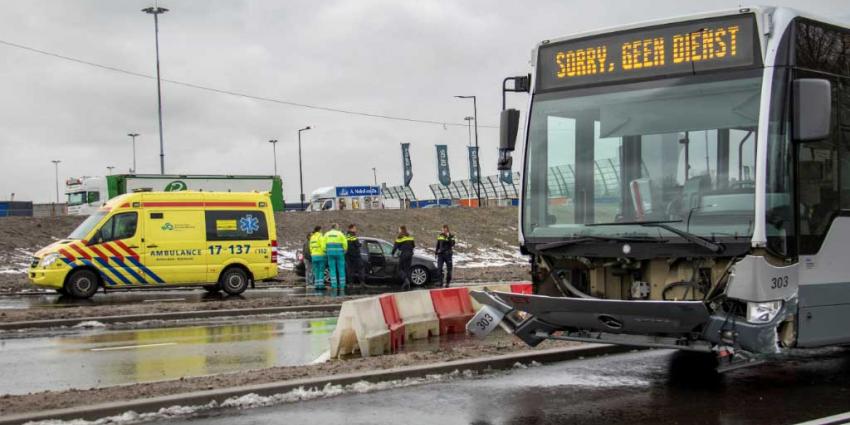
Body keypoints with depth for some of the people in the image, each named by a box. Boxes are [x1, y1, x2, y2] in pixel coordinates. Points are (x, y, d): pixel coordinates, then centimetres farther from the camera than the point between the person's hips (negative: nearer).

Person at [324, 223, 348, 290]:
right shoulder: (340, 233, 0)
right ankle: (342, 285, 1)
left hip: (330, 252, 2)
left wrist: (326, 252, 7)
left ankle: (334, 285, -4)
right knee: (341, 269, 3)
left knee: (332, 270, 2)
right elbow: (345, 243, -6)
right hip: (339, 252, -2)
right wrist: (344, 251, 6)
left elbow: (324, 244, 1)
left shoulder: (327, 234, 8)